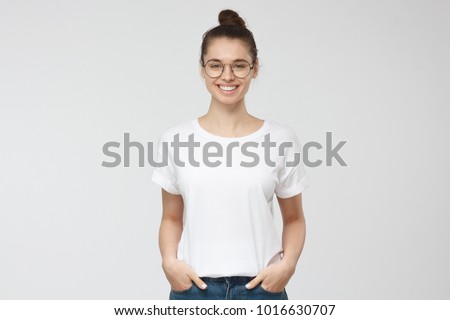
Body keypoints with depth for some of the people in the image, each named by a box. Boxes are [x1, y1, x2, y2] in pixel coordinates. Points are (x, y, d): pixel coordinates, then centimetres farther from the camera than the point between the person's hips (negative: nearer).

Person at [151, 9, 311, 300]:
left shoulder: (282, 140, 0)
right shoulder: (175, 140, 2)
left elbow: (294, 219, 9)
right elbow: (172, 218, 10)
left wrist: (287, 264, -8)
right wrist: (169, 260, -7)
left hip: (261, 288, 0)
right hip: (194, 288, 1)